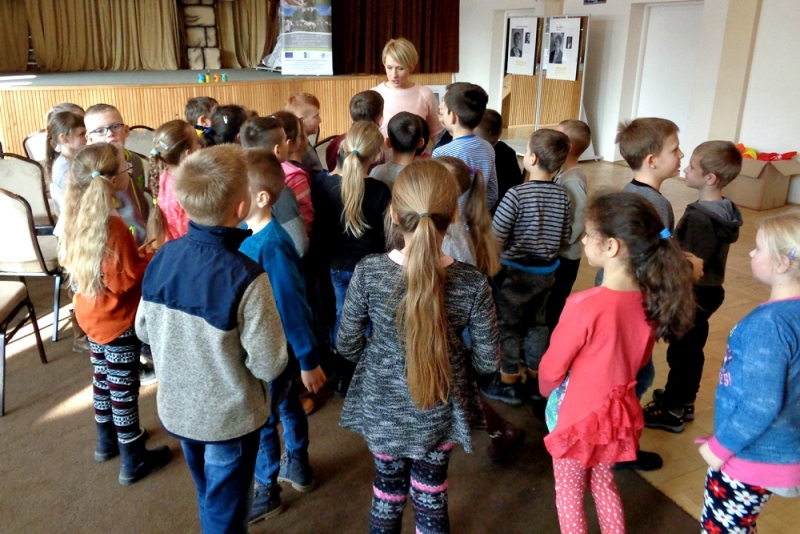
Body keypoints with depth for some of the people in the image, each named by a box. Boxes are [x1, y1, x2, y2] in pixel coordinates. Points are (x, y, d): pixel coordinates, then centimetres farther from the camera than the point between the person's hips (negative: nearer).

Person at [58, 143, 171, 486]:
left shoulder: (77, 217, -2)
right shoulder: (113, 227, -28)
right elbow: (127, 278, -25)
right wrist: (149, 257, -10)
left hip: (91, 313, 9)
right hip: (118, 319, -8)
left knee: (103, 378, 23)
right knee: (124, 387, 4)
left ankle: (107, 440, 41)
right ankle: (133, 461, 18)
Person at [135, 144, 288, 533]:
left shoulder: (162, 257, -11)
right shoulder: (245, 277, -30)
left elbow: (143, 331, 3)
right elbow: (269, 365, -24)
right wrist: (276, 358, -4)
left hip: (176, 408, 6)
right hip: (228, 417, -6)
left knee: (209, 499, 30)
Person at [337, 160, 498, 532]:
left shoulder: (368, 272, -21)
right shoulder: (472, 284, -20)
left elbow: (347, 345, -9)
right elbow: (487, 361, -10)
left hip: (382, 408, 0)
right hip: (440, 414, 0)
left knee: (387, 492, 24)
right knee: (431, 494, 23)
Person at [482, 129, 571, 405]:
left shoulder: (517, 193, -21)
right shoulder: (562, 195, -4)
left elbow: (496, 236, -18)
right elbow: (564, 237, 3)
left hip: (515, 270, -5)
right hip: (546, 271, 6)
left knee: (507, 325, 9)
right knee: (537, 322, 18)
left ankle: (509, 383, 19)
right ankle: (534, 379, 30)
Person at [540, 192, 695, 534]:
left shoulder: (585, 305, -30)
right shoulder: (650, 301, -10)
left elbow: (552, 368, -17)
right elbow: (640, 359, 5)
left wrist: (547, 391, 5)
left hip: (577, 416, -6)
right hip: (617, 412, 6)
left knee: (569, 494, 17)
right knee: (604, 485, 27)